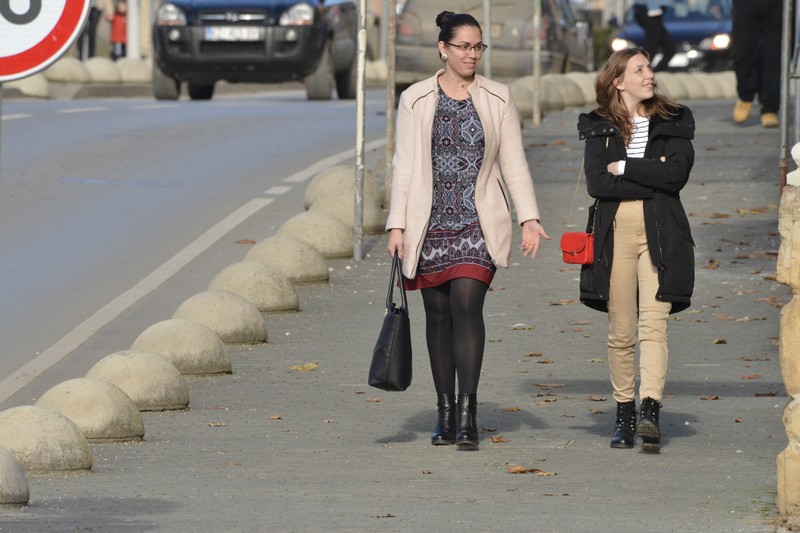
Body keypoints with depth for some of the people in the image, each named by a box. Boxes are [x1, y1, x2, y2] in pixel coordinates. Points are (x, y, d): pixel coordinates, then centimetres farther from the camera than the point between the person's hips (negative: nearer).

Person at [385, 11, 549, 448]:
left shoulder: (498, 99, 6)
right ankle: (445, 412, 13)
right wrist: (397, 225, -3)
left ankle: (467, 411, -18)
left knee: (467, 304, -15)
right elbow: (404, 165, 2)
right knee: (438, 314, 5)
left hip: (479, 222, -1)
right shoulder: (416, 100, 4)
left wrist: (529, 219, -1)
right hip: (431, 222, 1)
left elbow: (514, 164, 6)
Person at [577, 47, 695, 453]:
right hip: (615, 233, 1)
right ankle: (624, 414, 12)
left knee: (653, 324, -13)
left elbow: (676, 173, -7)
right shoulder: (599, 128, 9)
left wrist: (624, 168, -5)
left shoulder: (673, 122, 10)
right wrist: (652, 181, -8)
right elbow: (597, 184, -6)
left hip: (661, 235, -1)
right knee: (620, 331, 3)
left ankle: (650, 411, -24)